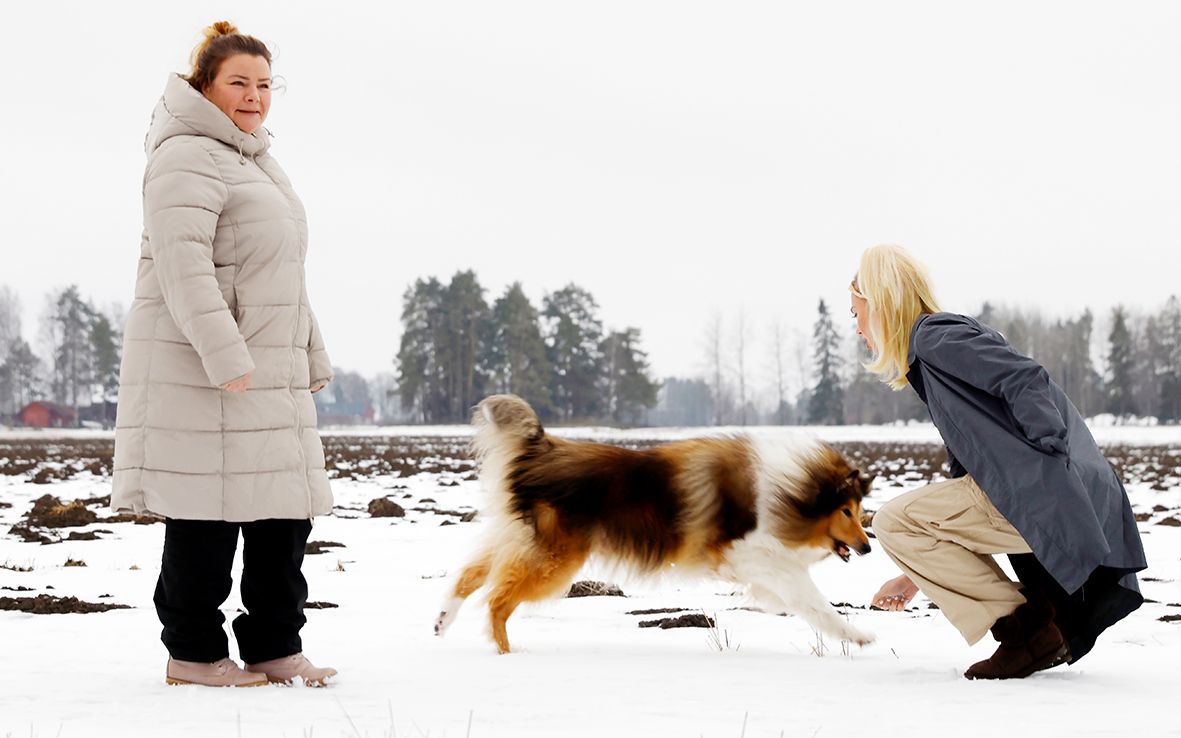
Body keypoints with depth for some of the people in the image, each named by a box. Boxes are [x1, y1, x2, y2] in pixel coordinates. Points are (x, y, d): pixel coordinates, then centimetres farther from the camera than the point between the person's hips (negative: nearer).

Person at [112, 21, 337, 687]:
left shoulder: (254, 160, 22)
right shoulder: (188, 158, -10)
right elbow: (182, 263, -20)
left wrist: (312, 359, 24)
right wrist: (225, 357, -26)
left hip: (269, 371, 10)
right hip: (198, 371, -9)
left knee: (285, 506, 7)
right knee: (207, 509, -4)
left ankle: (274, 648, 14)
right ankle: (194, 654, 6)